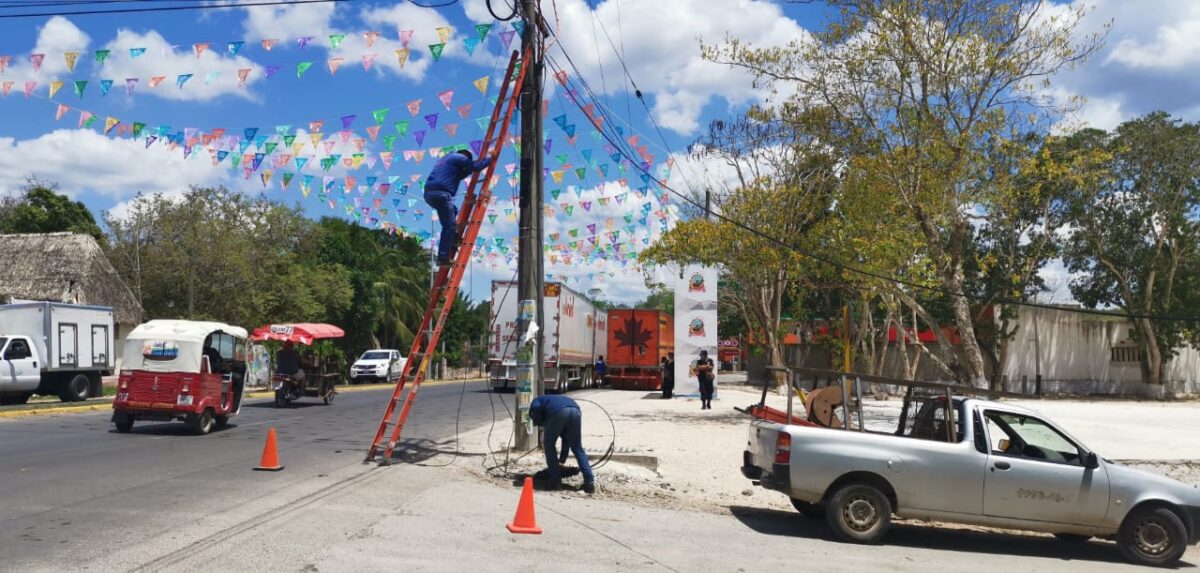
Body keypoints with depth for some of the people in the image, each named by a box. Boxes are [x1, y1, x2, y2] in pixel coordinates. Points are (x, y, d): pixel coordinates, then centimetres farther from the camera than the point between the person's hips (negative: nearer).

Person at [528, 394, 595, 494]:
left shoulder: (536, 401, 33)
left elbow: (536, 408, 3)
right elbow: (566, 435, 43)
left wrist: (541, 423, 20)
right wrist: (562, 458, 47)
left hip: (557, 412, -5)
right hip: (575, 410, 5)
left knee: (549, 446, 16)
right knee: (578, 448, 18)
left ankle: (556, 481, 15)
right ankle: (589, 481, 9)